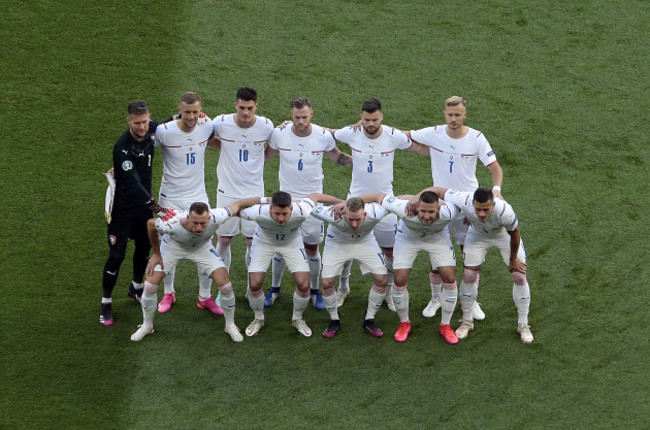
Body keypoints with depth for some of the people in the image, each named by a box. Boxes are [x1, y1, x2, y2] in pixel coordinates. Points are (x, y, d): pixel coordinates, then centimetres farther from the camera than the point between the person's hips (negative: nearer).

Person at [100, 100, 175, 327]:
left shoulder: (152, 129, -9)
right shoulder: (122, 148, -31)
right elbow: (134, 184, -36)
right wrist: (158, 208, -44)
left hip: (144, 203, 7)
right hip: (123, 207, -7)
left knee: (144, 246, 20)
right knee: (117, 255, -2)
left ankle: (136, 288, 44)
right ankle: (106, 303, 13)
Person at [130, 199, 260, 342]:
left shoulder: (215, 218, -42)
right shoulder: (173, 224, -43)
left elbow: (239, 205, -25)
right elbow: (150, 224, -21)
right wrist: (156, 254, -11)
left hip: (202, 247, 1)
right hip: (172, 246, -1)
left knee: (225, 285, -10)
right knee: (150, 285, -8)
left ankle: (230, 325, 17)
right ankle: (147, 326, 19)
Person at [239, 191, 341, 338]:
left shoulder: (301, 212, -38)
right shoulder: (258, 213, -41)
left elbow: (315, 196, -16)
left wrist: (343, 203, -3)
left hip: (292, 243, 1)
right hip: (263, 242, -1)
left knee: (303, 285, -10)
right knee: (254, 284, -10)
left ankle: (297, 319, 21)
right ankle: (259, 319, 21)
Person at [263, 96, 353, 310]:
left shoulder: (324, 136, -10)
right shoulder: (279, 134, -11)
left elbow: (337, 157, 10)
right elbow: (264, 156, 10)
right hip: (286, 197, 0)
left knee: (311, 247, 6)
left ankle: (314, 291, 23)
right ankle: (274, 288, 25)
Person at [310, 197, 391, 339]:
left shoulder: (375, 214, -39)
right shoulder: (334, 216, -42)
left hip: (364, 241, 1)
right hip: (337, 242, -1)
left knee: (382, 281, -7)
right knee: (327, 283, -10)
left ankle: (369, 320, 14)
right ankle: (334, 321, 15)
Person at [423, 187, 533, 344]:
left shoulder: (504, 211, -43)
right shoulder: (464, 201, -41)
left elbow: (515, 234, -22)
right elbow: (436, 190, -29)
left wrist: (513, 259, -8)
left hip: (505, 235, -1)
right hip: (477, 234, 1)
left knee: (519, 277, -5)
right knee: (468, 276, -5)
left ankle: (523, 325, 12)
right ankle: (467, 322, 16)